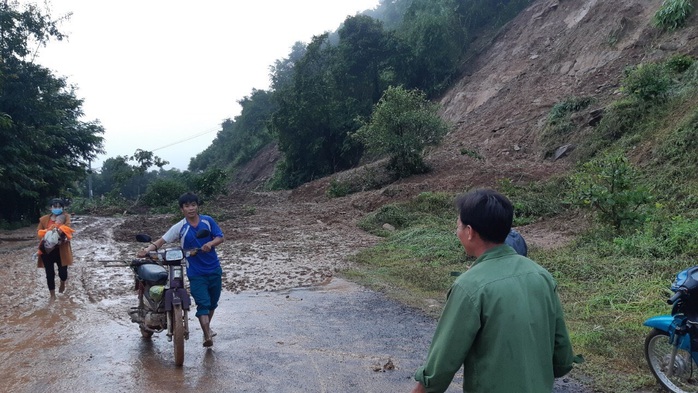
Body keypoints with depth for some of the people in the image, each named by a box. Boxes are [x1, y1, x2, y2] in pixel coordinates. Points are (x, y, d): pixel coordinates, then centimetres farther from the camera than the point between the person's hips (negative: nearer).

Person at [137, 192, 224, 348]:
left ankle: (207, 327, 39)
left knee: (213, 302, 17)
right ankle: (207, 336, -12)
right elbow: (162, 240, -11)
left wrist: (211, 243, -24)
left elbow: (220, 237, -2)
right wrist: (147, 249, -28)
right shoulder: (179, 227, -7)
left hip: (214, 270, 3)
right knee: (203, 304, -11)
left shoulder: (208, 221, -2)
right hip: (196, 273, -3)